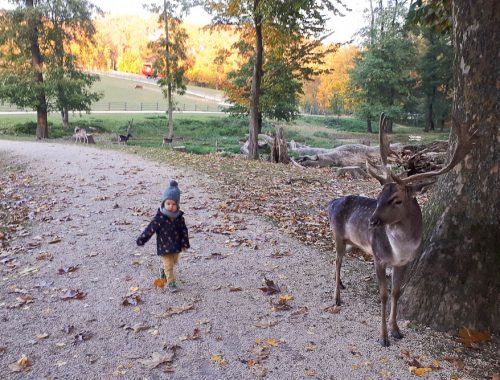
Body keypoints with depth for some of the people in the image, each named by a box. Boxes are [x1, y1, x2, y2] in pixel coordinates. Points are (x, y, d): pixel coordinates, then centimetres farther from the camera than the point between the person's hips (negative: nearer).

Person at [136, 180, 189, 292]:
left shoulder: (179, 217, -7)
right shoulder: (159, 218, -21)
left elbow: (184, 231, 2)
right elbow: (150, 229, -17)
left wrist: (185, 243, 4)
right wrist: (141, 240, -12)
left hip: (176, 246, 5)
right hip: (164, 247, -5)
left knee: (173, 262, 24)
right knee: (168, 266, 0)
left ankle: (163, 270, 52)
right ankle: (171, 282, 17)